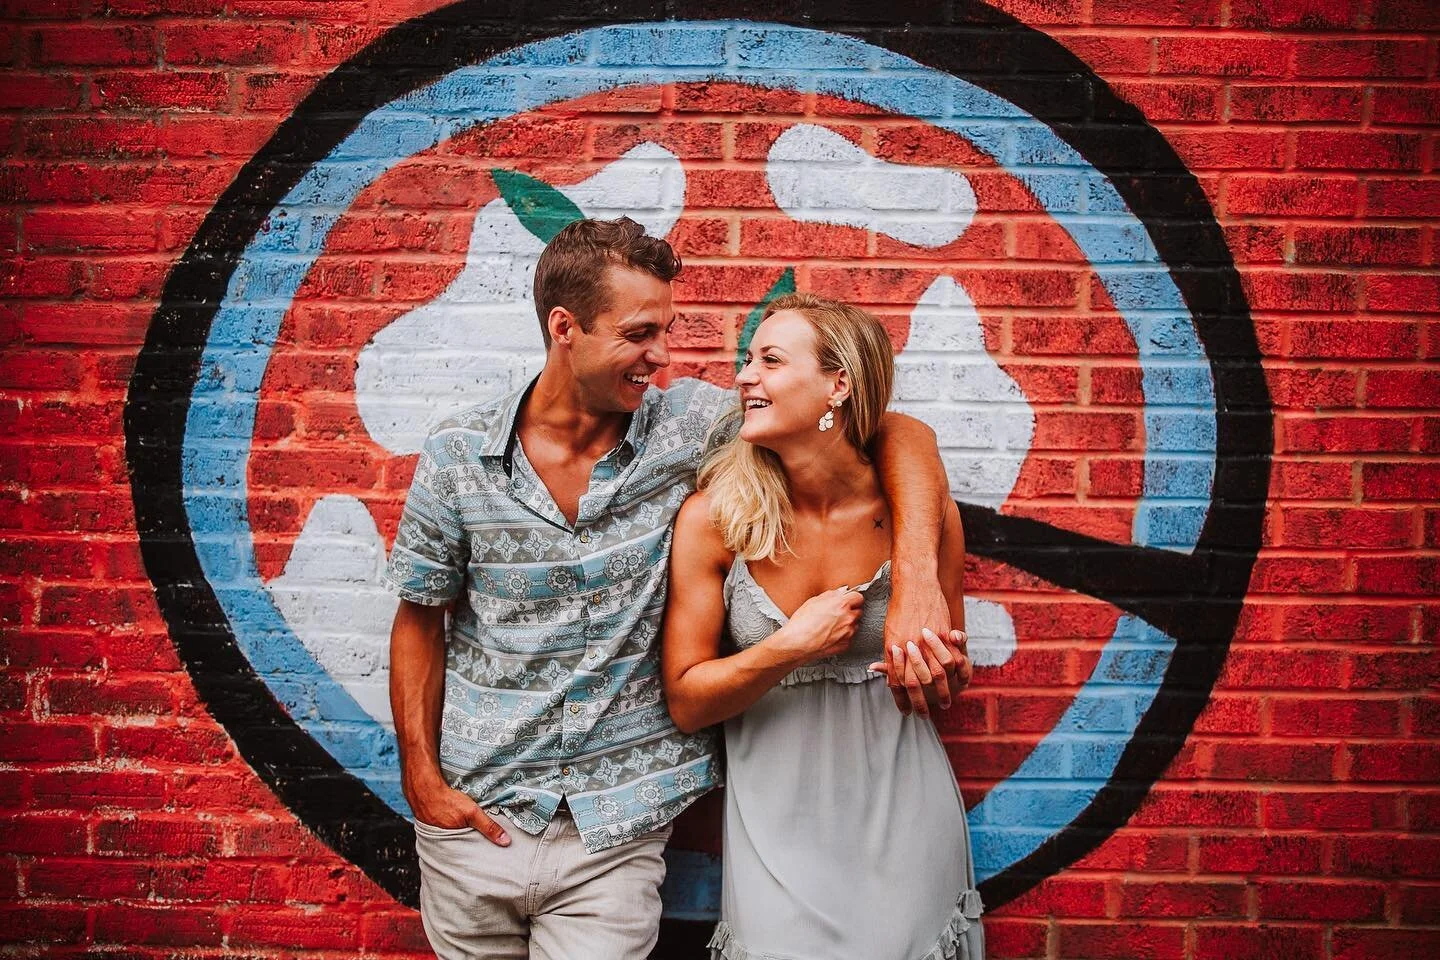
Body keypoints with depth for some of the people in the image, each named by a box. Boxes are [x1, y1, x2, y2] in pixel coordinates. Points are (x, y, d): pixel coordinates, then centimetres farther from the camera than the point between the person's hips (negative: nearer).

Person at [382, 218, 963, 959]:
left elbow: (897, 433, -11)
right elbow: (421, 620, 4)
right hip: (476, 818, 1)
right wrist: (422, 779, -2)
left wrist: (915, 583, -25)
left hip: (615, 835, -1)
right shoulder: (456, 455, -6)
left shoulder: (687, 424, -9)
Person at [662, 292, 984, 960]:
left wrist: (939, 668, -15)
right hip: (776, 828, 0)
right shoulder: (712, 519, -11)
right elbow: (685, 702, -7)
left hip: (901, 824, 1)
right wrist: (790, 648, -20)